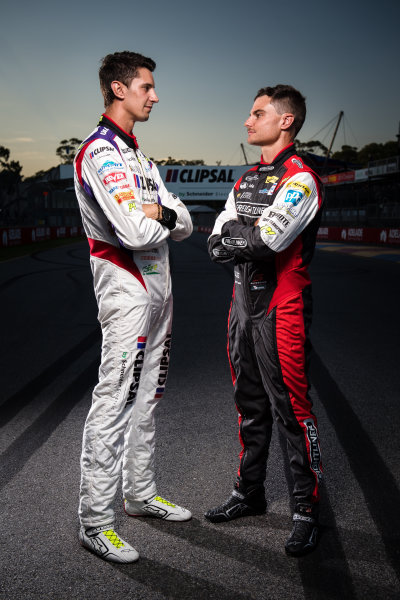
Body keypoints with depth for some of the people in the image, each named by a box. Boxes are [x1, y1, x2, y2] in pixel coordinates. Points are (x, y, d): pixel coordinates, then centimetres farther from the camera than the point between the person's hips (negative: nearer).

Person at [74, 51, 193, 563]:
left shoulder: (139, 156, 18)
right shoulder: (100, 152, -12)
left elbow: (185, 226, 11)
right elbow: (135, 233, -24)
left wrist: (159, 213, -10)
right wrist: (166, 218, -4)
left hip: (157, 288, 10)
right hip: (126, 293, -9)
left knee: (145, 400, 16)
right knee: (113, 404, -6)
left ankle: (140, 495, 30)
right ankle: (94, 522, 4)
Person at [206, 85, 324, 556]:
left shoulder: (300, 180, -11)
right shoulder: (245, 181, 16)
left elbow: (264, 241, -23)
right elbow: (217, 246, 8)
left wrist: (233, 234, -5)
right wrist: (250, 239, -10)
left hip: (281, 312, -8)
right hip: (243, 305, 8)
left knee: (291, 410, -2)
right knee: (249, 406, 16)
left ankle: (306, 509, 12)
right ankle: (249, 493, 31)